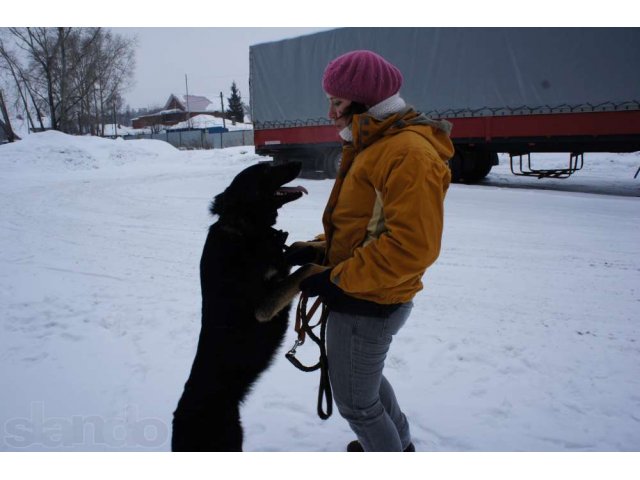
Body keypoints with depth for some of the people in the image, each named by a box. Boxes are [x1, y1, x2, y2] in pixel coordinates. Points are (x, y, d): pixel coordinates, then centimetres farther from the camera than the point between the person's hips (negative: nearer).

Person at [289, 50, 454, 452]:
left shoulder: (409, 153, -23)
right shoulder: (374, 146, 11)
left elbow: (412, 246, -28)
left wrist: (337, 280, -22)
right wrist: (318, 251, 3)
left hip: (366, 305, -10)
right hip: (361, 297, 10)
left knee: (356, 401, 9)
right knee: (365, 376, 29)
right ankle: (399, 443, 52)